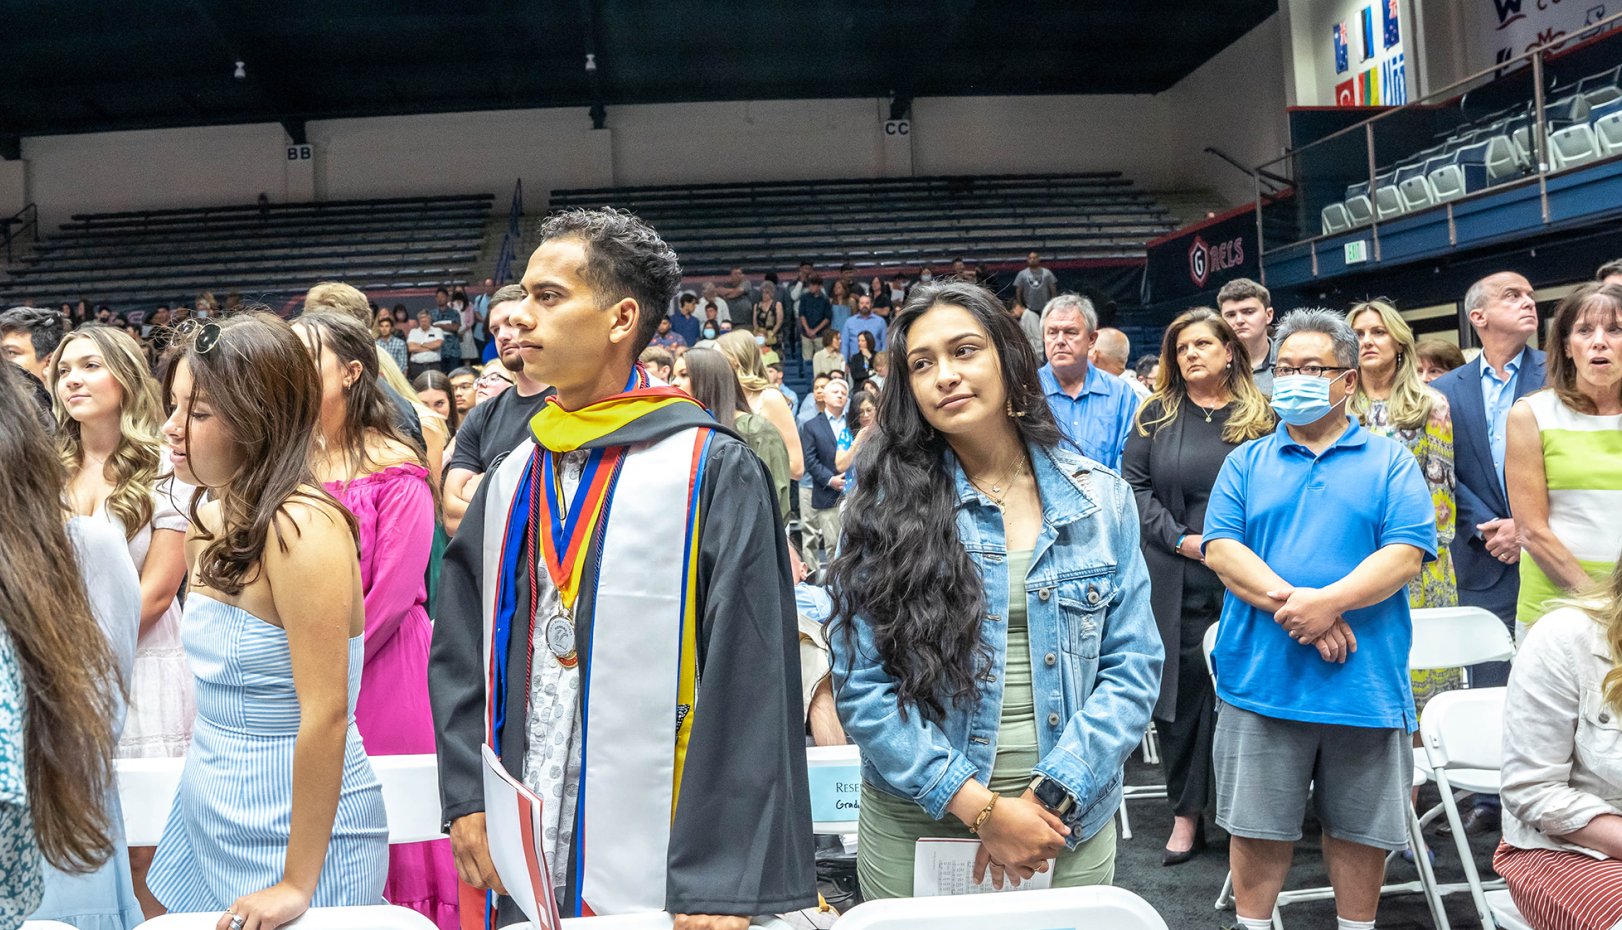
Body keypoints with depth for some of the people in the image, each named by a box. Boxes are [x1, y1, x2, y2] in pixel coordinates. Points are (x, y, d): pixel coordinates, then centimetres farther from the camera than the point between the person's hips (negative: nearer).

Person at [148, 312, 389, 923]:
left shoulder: (300, 527, -24)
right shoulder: (209, 519, 1)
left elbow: (327, 716, -25)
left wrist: (297, 884, -21)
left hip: (298, 822, -8)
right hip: (209, 809, 8)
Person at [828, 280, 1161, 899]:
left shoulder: (1101, 499, -1)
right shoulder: (887, 509, -7)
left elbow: (1132, 666, -2)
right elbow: (861, 686, -10)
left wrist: (1054, 796, -13)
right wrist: (981, 807, -15)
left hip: (1072, 825, 1)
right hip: (916, 830, -1)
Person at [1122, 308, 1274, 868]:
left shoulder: (1260, 417, 6)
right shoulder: (1156, 416, 8)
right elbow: (1134, 484, 3)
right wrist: (1179, 539, -8)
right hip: (1175, 582, 1)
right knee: (1181, 688, 4)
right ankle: (1186, 814, 15)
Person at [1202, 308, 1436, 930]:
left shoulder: (1390, 462, 5)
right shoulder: (1247, 462, 9)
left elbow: (1405, 553, -7)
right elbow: (1220, 548, -2)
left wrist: (1329, 601, -21)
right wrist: (1286, 601, -17)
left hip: (1364, 683, 0)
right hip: (1260, 676, 1)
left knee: (1361, 827, 13)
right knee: (1257, 824, 8)